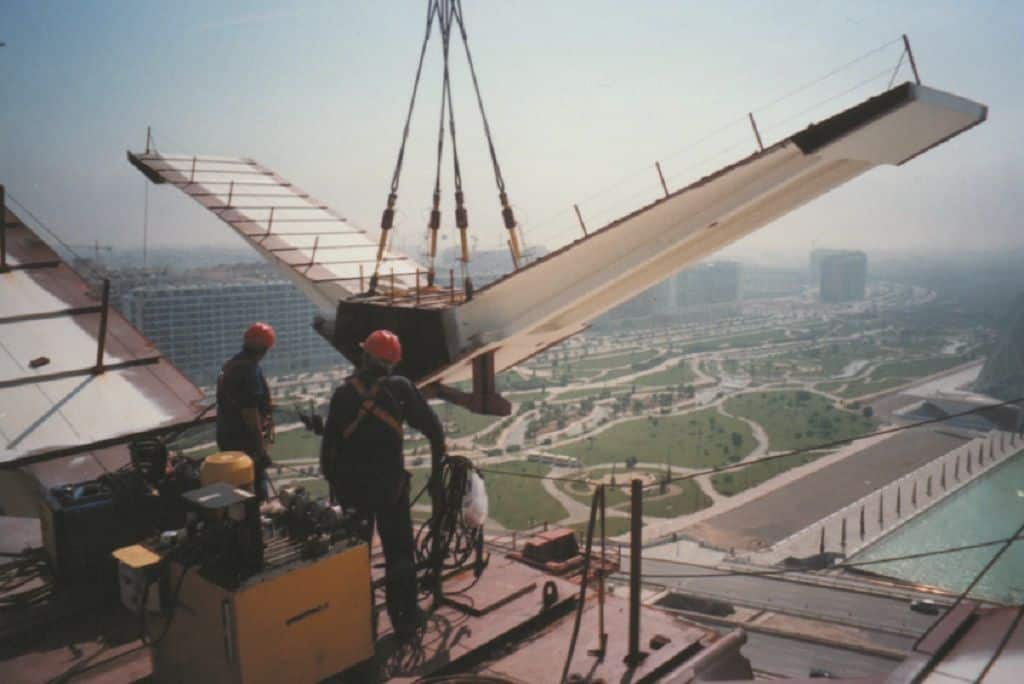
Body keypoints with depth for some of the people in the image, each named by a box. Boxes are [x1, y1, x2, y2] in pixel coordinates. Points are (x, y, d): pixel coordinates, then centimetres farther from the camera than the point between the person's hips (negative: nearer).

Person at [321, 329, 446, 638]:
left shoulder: (343, 394, -3)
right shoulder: (400, 388, -7)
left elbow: (329, 444, -1)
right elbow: (433, 428, -7)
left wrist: (333, 482, 11)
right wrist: (437, 468, 5)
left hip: (351, 487, 2)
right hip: (391, 485, -1)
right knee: (399, 552, 11)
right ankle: (405, 618, 16)